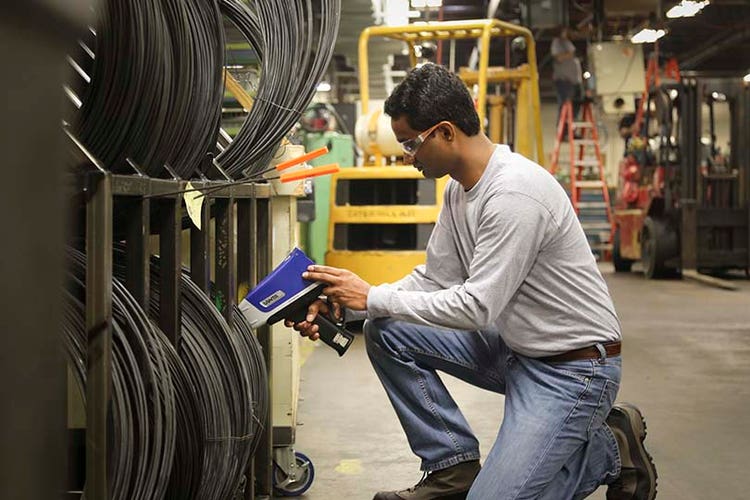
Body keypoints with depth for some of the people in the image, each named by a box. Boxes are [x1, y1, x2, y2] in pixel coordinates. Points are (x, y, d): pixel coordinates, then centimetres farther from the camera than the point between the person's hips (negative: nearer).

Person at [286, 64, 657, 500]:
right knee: (386, 333, 1)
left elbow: (477, 306, -27)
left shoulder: (515, 193, -26)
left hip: (573, 367, -9)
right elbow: (434, 279, 10)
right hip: (514, 349, 9)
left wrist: (373, 298, -19)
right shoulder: (459, 188, 4)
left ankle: (611, 448, 6)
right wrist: (340, 305, -2)